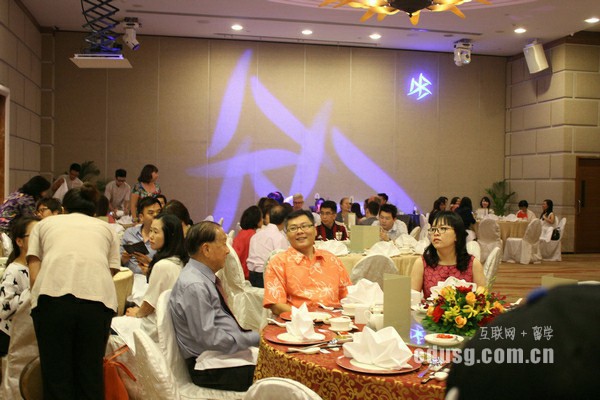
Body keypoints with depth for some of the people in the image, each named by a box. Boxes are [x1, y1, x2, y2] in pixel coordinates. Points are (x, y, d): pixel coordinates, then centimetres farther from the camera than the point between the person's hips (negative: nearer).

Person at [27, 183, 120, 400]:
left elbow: (34, 275, 18)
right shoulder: (106, 228, 31)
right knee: (90, 373, 10)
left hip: (52, 296, -1)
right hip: (97, 298, 1)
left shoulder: (44, 224, 29)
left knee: (56, 375, 8)